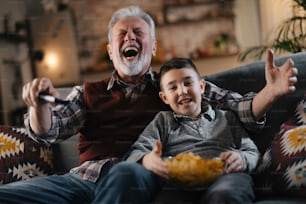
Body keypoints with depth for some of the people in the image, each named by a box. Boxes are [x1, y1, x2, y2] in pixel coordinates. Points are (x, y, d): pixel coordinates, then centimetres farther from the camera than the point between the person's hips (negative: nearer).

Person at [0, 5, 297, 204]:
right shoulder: (88, 93, 26)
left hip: (140, 177, -2)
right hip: (84, 177, 2)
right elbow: (48, 130, 11)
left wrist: (270, 92, -9)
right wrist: (40, 103, -13)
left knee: (126, 172, -41)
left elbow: (241, 109, 14)